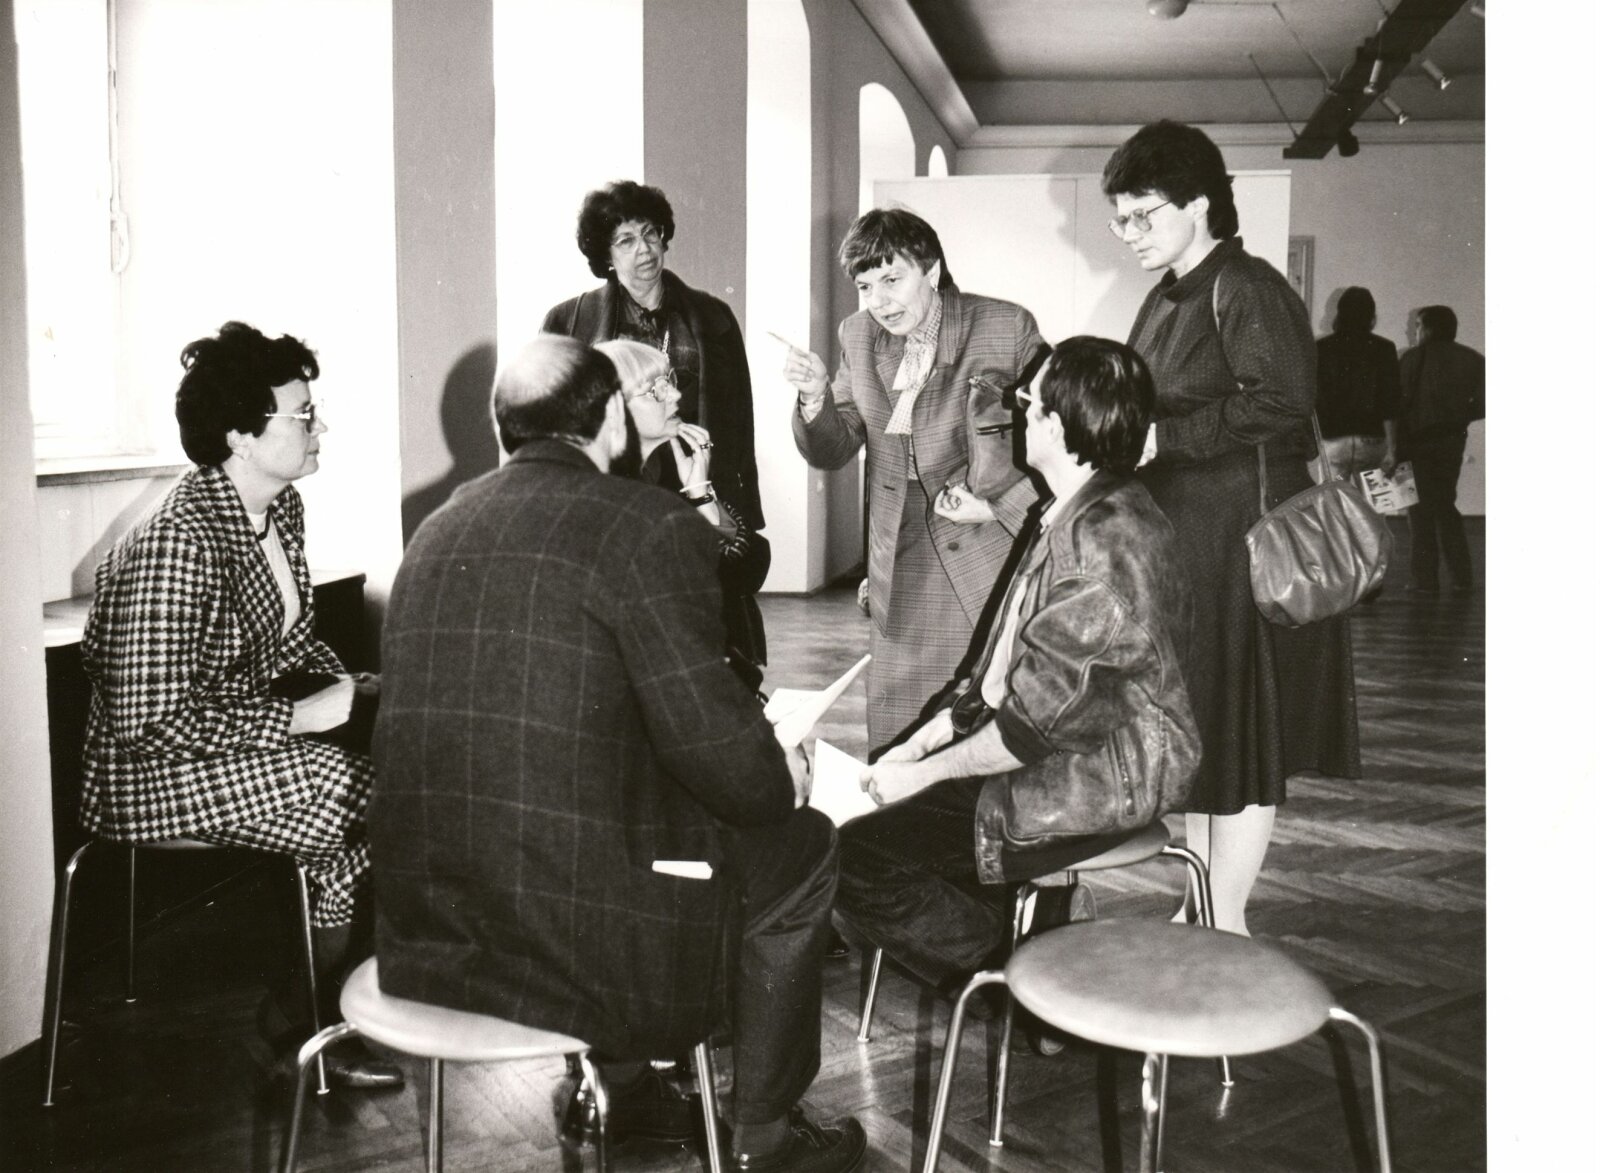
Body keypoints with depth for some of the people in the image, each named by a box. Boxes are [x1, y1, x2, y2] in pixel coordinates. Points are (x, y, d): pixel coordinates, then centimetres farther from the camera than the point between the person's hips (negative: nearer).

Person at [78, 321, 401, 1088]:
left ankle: (312, 1003, 3)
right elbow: (149, 719, -26)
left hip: (249, 733, 8)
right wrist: (296, 718, -22)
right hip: (161, 773, -8)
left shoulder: (280, 510, 3)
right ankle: (301, 1018, 4)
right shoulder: (178, 544, -25)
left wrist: (351, 687, -3)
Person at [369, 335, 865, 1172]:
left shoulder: (440, 527, 11)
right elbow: (709, 735, -17)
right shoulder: (651, 526, -11)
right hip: (567, 925, -7)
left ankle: (624, 1088, 42)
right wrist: (779, 779, 6)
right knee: (801, 846, 16)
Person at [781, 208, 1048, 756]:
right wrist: (816, 397, -9)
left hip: (989, 566, -4)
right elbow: (834, 452, 10)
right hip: (901, 578, 4)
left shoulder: (1006, 328, -6)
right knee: (894, 757, 4)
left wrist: (1002, 506, -12)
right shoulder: (857, 336, 7)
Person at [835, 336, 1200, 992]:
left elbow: (1039, 722, -22)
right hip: (1046, 753, 10)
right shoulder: (1070, 517, 10)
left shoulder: (1109, 541, -23)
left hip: (1096, 786, -10)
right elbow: (1006, 668, 15)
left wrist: (922, 774, -11)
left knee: (856, 858, -15)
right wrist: (923, 742, 7)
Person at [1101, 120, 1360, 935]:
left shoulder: (1245, 288, -12)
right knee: (1193, 724, 14)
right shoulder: (1167, 298, 14)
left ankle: (1227, 922, 11)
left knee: (1240, 727, 0)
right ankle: (1199, 902, 25)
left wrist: (1160, 437, -22)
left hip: (1241, 540, -9)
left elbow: (1280, 405, -24)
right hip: (1178, 538, 9)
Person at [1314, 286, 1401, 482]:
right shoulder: (1384, 350, 2)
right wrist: (1391, 449, 2)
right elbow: (1391, 407, -1)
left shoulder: (1321, 348, 1)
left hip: (1332, 441, -1)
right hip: (1372, 441, 1)